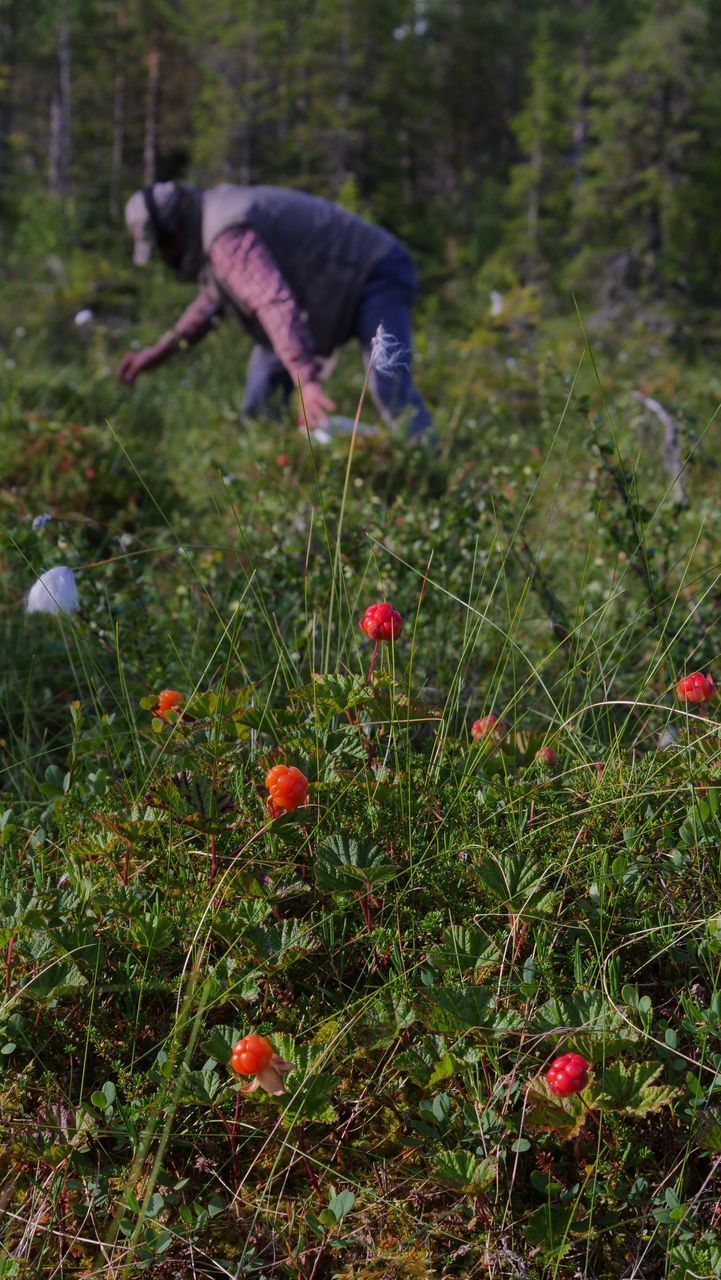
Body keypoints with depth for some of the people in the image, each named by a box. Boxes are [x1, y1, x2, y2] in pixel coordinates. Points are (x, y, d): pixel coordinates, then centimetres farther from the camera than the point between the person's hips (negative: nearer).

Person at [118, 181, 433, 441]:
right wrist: (158, 353, 18)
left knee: (389, 381, -30)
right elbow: (213, 300, 23)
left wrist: (307, 381, -52)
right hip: (334, 286, 11)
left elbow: (276, 303, -42)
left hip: (375, 279, -11)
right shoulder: (213, 219, 8)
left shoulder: (228, 239, -27)